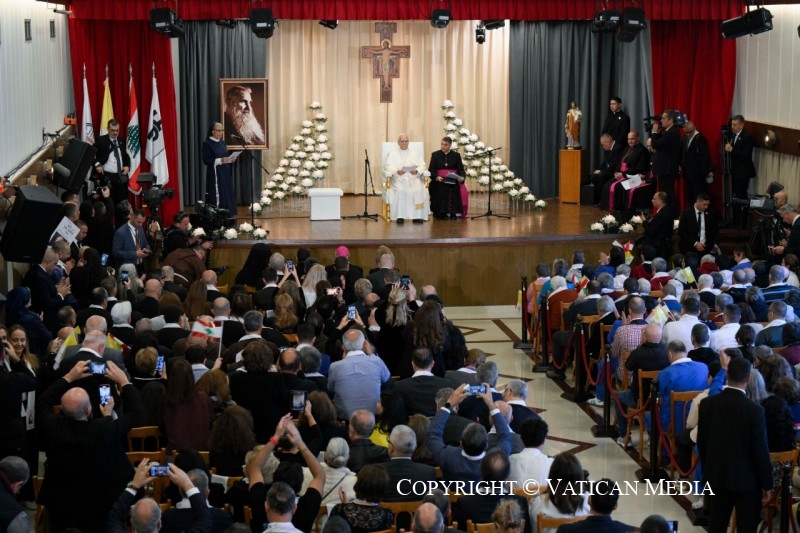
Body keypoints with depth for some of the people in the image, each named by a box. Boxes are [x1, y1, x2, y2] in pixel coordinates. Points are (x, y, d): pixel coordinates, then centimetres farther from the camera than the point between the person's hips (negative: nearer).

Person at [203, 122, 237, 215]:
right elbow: (206, 160, -15)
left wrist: (230, 159, -2)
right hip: (215, 174, -8)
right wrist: (220, 160, -25)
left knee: (227, 195, 8)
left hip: (226, 173, 8)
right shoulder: (207, 143, -9)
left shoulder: (222, 142, 12)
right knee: (217, 197, -9)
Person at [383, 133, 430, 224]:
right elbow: (388, 168, 1)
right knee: (399, 190, -35)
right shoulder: (392, 154, 15)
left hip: (413, 178, 1)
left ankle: (418, 216, -27)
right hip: (398, 179, -1)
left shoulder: (414, 154, 21)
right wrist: (397, 171, -19)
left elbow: (422, 166, 10)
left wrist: (417, 171, -13)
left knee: (419, 190, -30)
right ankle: (400, 216, -30)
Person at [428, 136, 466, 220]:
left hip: (453, 182, 0)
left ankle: (453, 213, -13)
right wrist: (436, 177, -18)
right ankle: (441, 214, -16)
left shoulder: (456, 155, 9)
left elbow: (460, 169, 6)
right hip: (439, 181, 0)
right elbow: (431, 169, 3)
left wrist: (461, 177, -16)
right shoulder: (435, 155, 8)